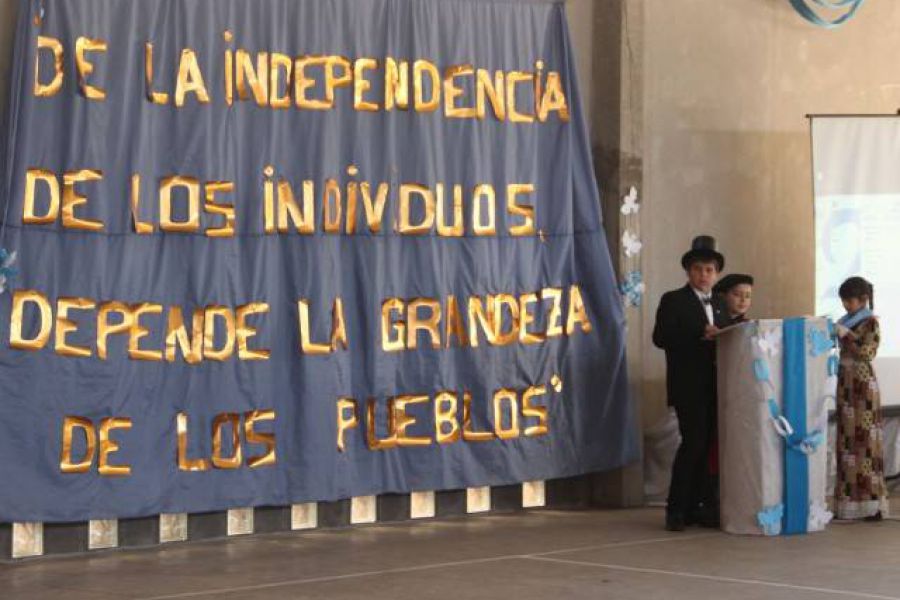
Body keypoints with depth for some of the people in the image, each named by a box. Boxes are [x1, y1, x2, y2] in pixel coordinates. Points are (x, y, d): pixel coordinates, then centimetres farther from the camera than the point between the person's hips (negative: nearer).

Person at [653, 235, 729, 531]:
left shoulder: (718, 305, 19)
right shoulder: (673, 301, 0)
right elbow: (661, 337, -12)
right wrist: (701, 335, -20)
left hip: (714, 387, 6)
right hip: (689, 387, -6)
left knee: (704, 446, 6)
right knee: (694, 442, -12)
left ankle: (696, 506, 11)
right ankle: (677, 509, -5)